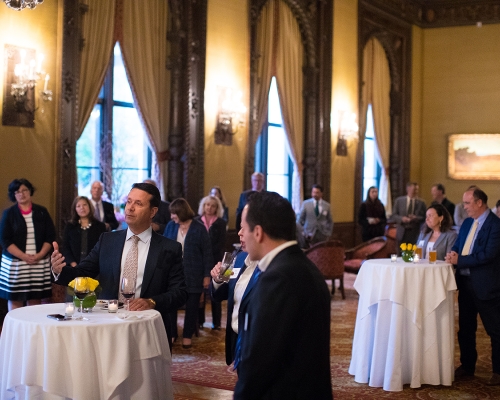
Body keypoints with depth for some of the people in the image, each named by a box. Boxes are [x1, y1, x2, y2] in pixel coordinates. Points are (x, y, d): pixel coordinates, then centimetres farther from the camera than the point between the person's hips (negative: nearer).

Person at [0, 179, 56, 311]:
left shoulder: (41, 212, 9)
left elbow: (50, 237, 6)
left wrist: (40, 255, -10)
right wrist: (24, 256, -14)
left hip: (39, 263, 1)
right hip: (15, 263, -1)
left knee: (35, 300, 2)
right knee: (15, 300, 0)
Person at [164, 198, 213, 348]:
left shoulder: (199, 228, -7)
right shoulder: (170, 226, 2)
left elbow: (207, 253, -4)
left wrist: (207, 275, -7)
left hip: (193, 275, -2)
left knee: (191, 306, 6)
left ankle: (187, 335, 20)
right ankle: (171, 333, 18)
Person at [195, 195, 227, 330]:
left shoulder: (221, 223, 5)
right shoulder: (196, 221, 5)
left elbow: (221, 243, -1)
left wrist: (209, 254, -13)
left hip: (215, 260, 0)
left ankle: (216, 322, 5)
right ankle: (199, 320, 9)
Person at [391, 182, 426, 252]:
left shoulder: (421, 203, 5)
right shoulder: (399, 200, 7)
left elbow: (424, 218, 4)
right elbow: (393, 215, 5)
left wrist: (416, 218, -16)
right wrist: (401, 219, -14)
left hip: (415, 233, 0)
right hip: (402, 232, 1)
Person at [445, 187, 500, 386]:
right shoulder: (467, 223, 11)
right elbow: (457, 245, 15)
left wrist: (459, 260, -20)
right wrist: (453, 253, -9)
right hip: (465, 282, 8)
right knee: (465, 328, 15)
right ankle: (467, 365, 28)